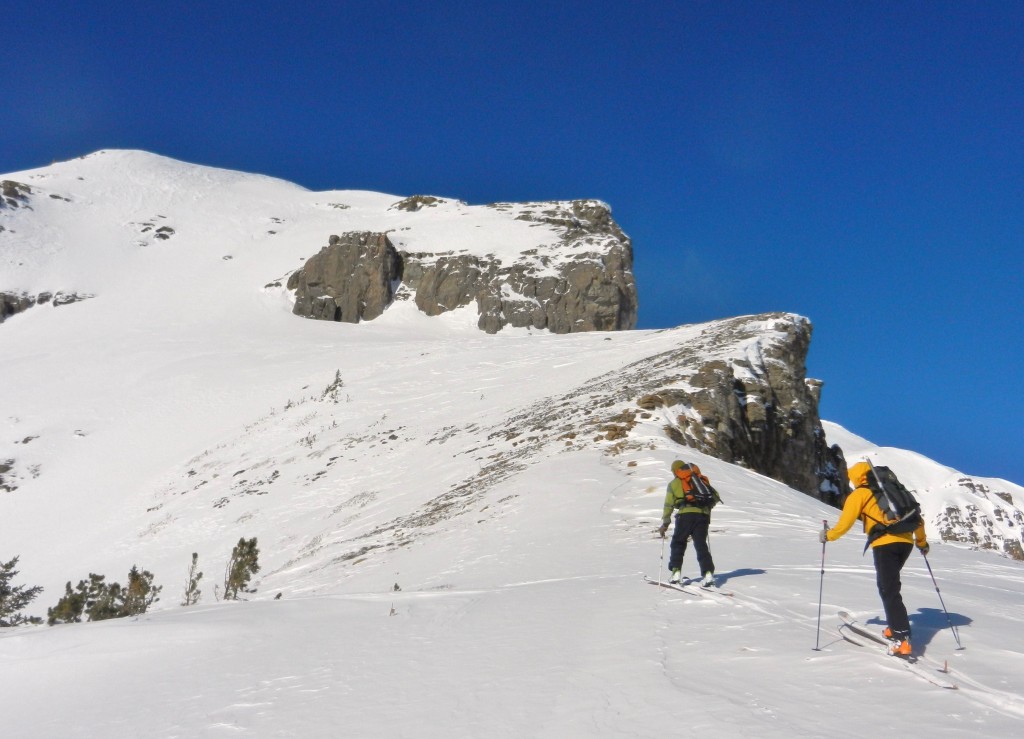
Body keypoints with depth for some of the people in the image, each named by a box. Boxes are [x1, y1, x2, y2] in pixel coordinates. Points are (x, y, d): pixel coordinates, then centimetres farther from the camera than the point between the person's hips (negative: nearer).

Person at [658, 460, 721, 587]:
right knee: (701, 544, 3)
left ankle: (676, 571, 6)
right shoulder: (702, 479, 24)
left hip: (686, 514, -3)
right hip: (704, 515, 3)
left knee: (678, 543, 12)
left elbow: (669, 505, 11)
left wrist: (665, 524, 18)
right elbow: (716, 496, 17)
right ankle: (708, 573, -13)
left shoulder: (674, 483, 15)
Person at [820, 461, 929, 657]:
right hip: (905, 542, 7)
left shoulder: (859, 494, 7)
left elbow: (845, 523, 2)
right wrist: (921, 541, 38)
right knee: (890, 584, 25)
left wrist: (827, 535, 19)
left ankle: (902, 640, -16)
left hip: (885, 544, -6)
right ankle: (894, 627, 24)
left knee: (889, 590, -7)